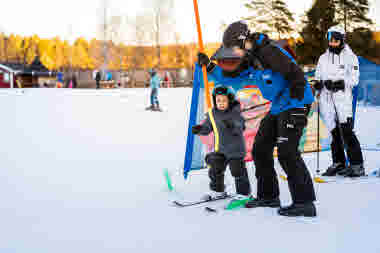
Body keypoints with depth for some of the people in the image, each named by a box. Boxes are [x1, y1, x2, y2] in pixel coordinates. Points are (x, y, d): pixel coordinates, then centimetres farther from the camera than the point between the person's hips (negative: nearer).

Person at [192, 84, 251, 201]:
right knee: (215, 170, 12)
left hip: (235, 149, -6)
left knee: (238, 171, -1)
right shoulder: (212, 114, 0)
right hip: (220, 149, 6)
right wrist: (199, 129, -9)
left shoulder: (235, 113, -16)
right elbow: (207, 128, 10)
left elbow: (240, 128, -25)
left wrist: (232, 125, -44)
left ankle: (243, 193, 14)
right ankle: (217, 191, 31)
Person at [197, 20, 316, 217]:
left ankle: (304, 202, -13)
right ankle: (268, 196, 22)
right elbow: (230, 75, 22)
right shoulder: (249, 58, 7)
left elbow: (296, 75, -25)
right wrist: (209, 67, 9)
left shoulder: (269, 53, -22)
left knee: (287, 152, -18)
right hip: (278, 107, 10)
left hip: (295, 105, -10)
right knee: (260, 149, 11)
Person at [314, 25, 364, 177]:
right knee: (334, 132, 4)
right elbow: (318, 76, 20)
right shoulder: (323, 58, 18)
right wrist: (318, 83, -2)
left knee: (346, 131, -13)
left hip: (342, 98, -4)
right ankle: (338, 163, 13)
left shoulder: (350, 56, 4)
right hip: (326, 98, 4)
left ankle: (357, 165, -11)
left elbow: (354, 79, -2)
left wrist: (341, 83, -18)